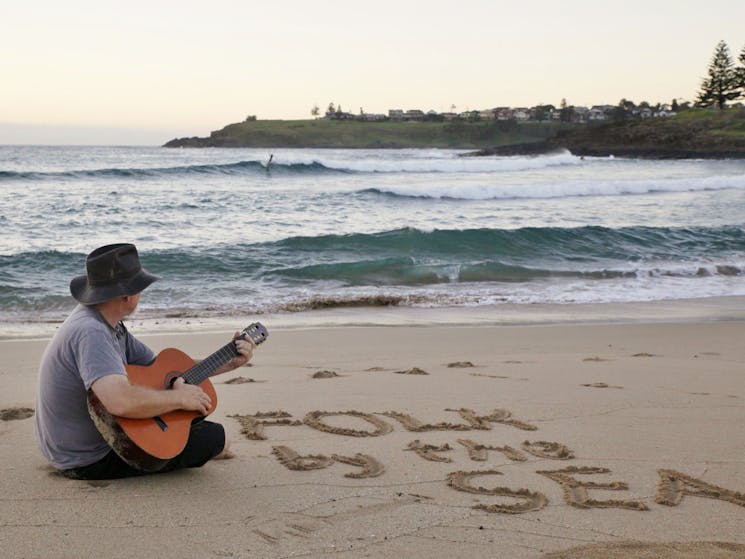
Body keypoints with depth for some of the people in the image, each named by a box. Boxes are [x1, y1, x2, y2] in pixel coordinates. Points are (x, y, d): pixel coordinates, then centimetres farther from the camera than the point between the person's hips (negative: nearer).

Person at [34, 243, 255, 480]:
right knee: (216, 437, -9)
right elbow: (121, 402, -45)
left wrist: (229, 362, 5)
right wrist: (179, 398, -29)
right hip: (90, 463, -10)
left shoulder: (110, 326, 2)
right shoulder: (91, 333, -30)